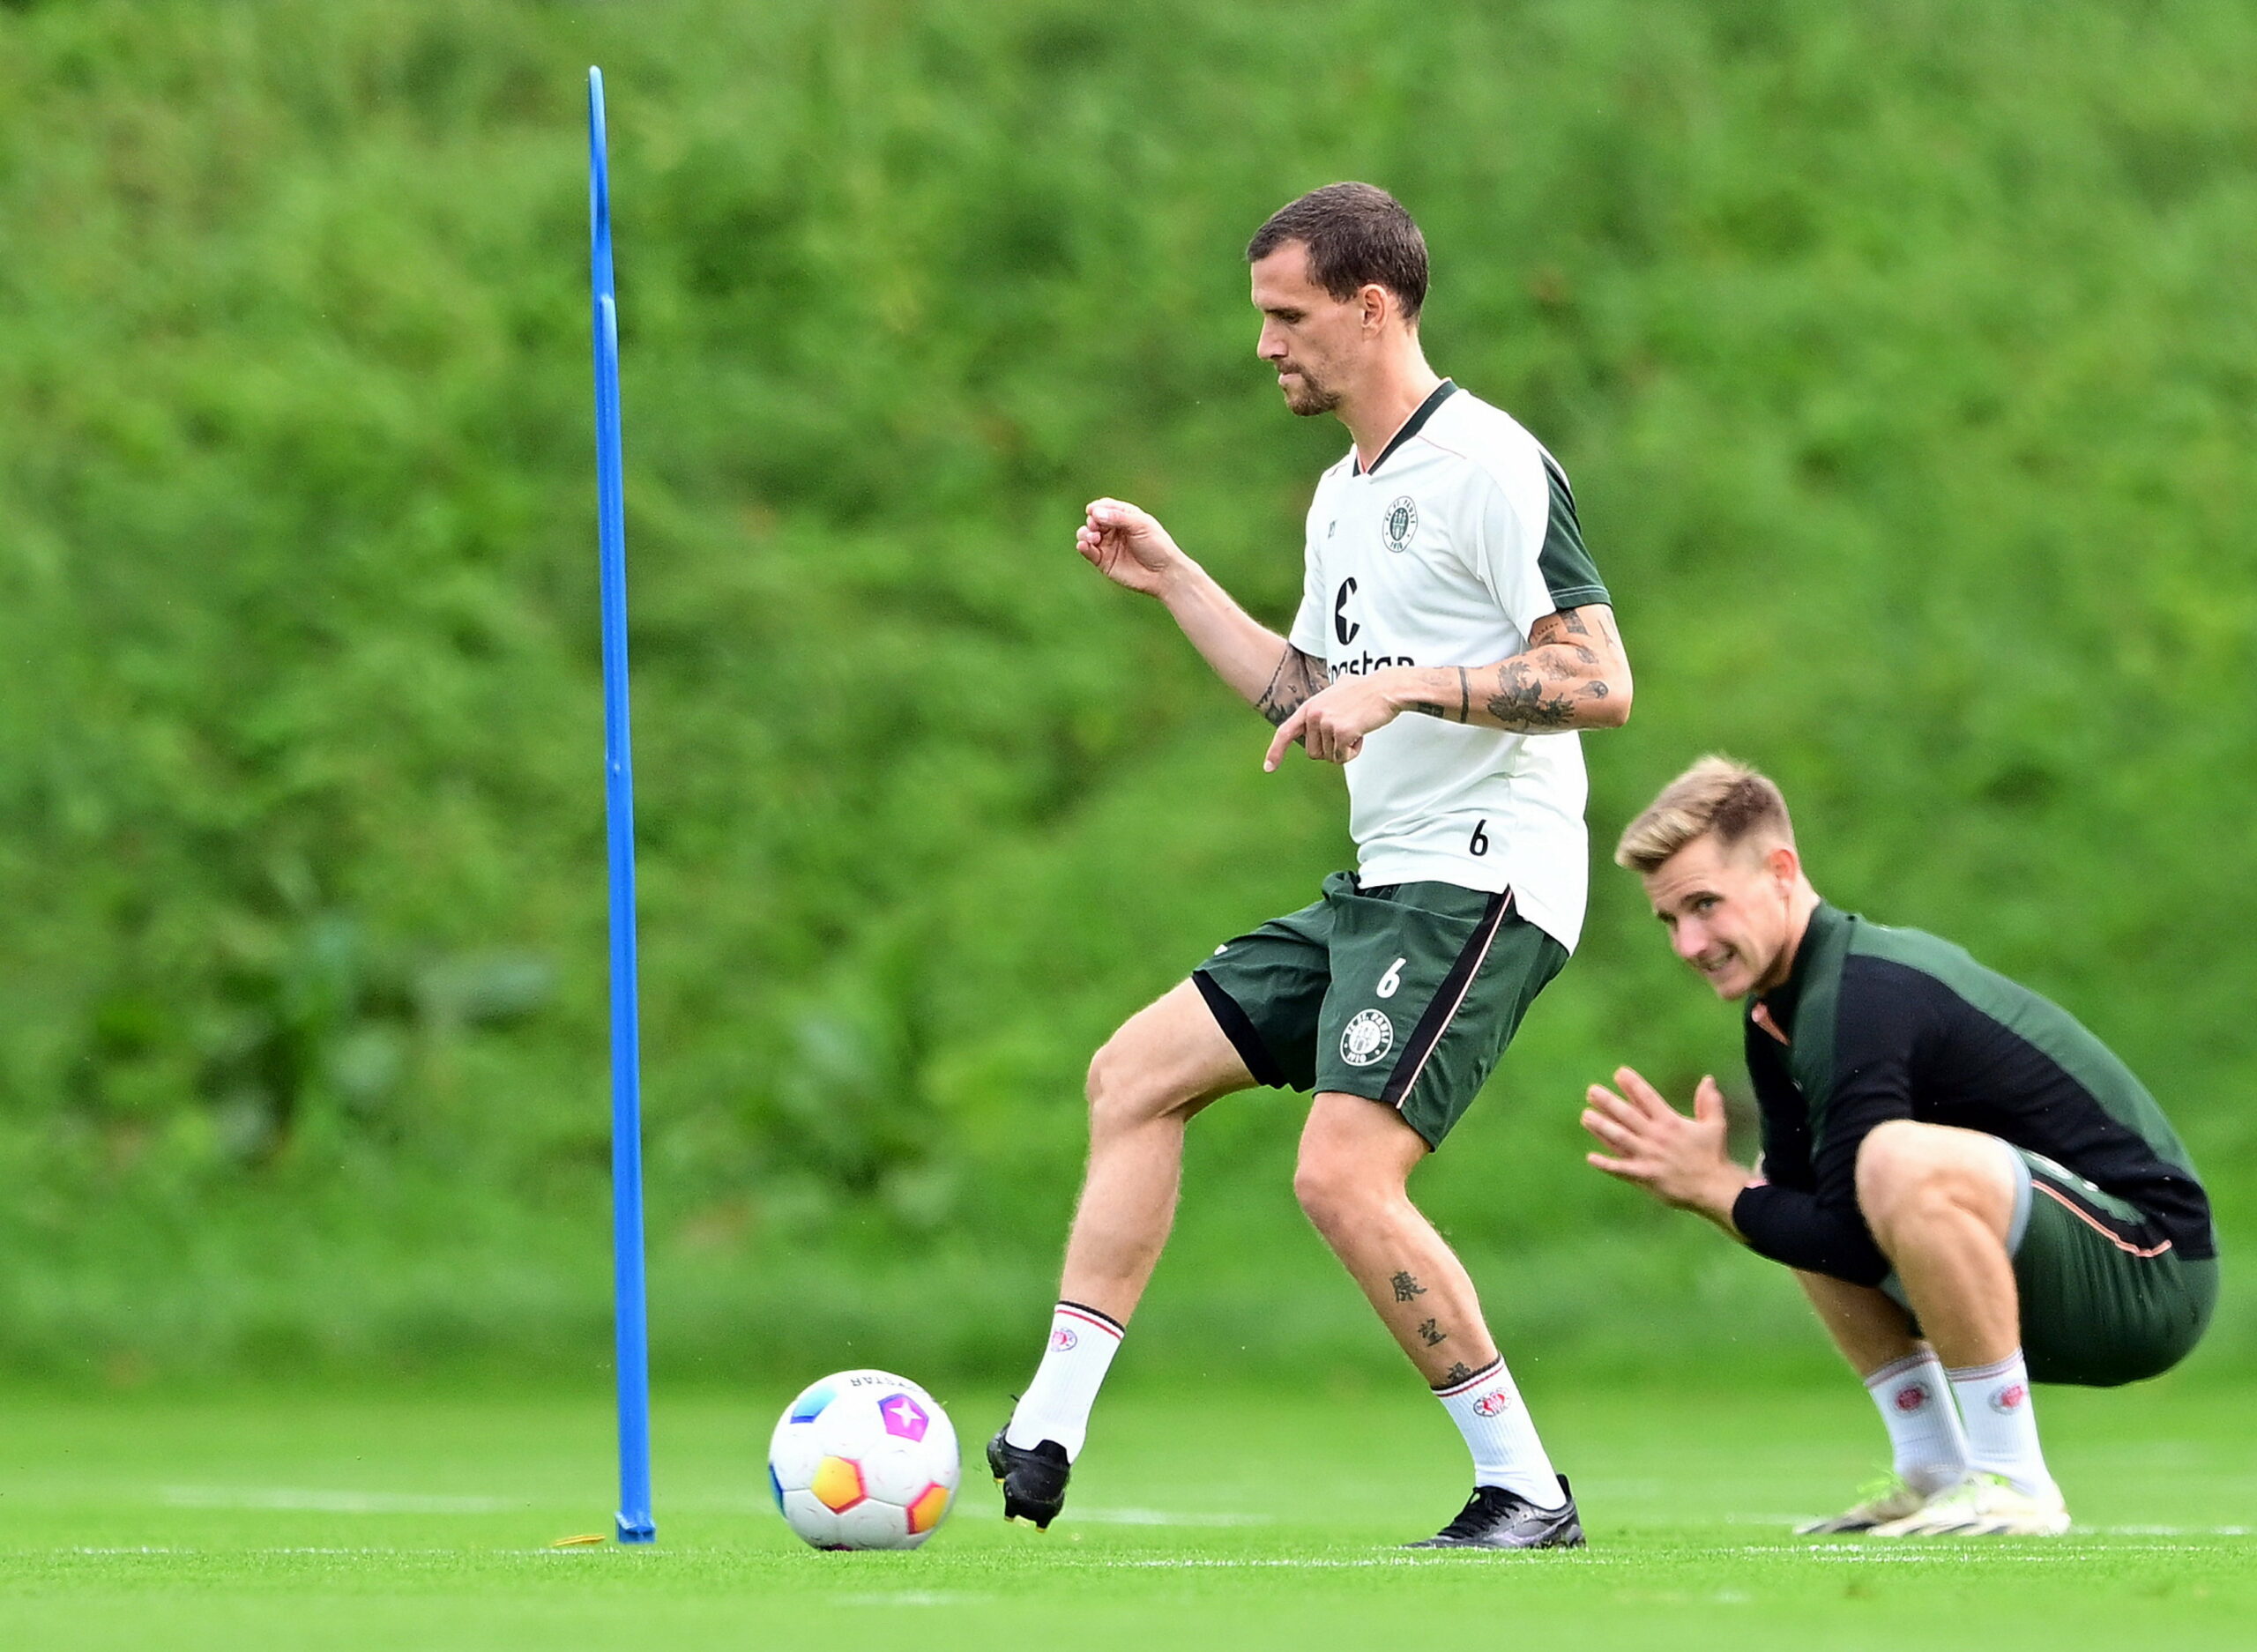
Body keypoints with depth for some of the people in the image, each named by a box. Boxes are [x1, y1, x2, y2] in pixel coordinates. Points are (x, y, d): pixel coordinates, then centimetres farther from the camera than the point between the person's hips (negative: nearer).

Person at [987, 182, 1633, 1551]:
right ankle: (1044, 1444, 10)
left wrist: (1408, 683, -25)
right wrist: (1172, 579, 25)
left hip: (1479, 879, -10)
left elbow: (1600, 683, -19)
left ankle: (1528, 1491, -11)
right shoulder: (1344, 496, 18)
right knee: (1136, 1073, 10)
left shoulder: (1487, 465, -12)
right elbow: (1309, 700, 29)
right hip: (1381, 886, 10)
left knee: (1343, 1173, -22)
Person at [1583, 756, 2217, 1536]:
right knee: (1793, 1191, 21)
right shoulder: (1782, 1010, 11)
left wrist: (1713, 1190, -11)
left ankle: (2014, 1486, -22)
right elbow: (1816, 1215, 8)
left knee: (1900, 1163, -35)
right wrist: (1707, 1180, -10)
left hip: (2151, 1275, -10)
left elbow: (1850, 1241, -24)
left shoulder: (1860, 1002, -20)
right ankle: (1933, 1476, 16)